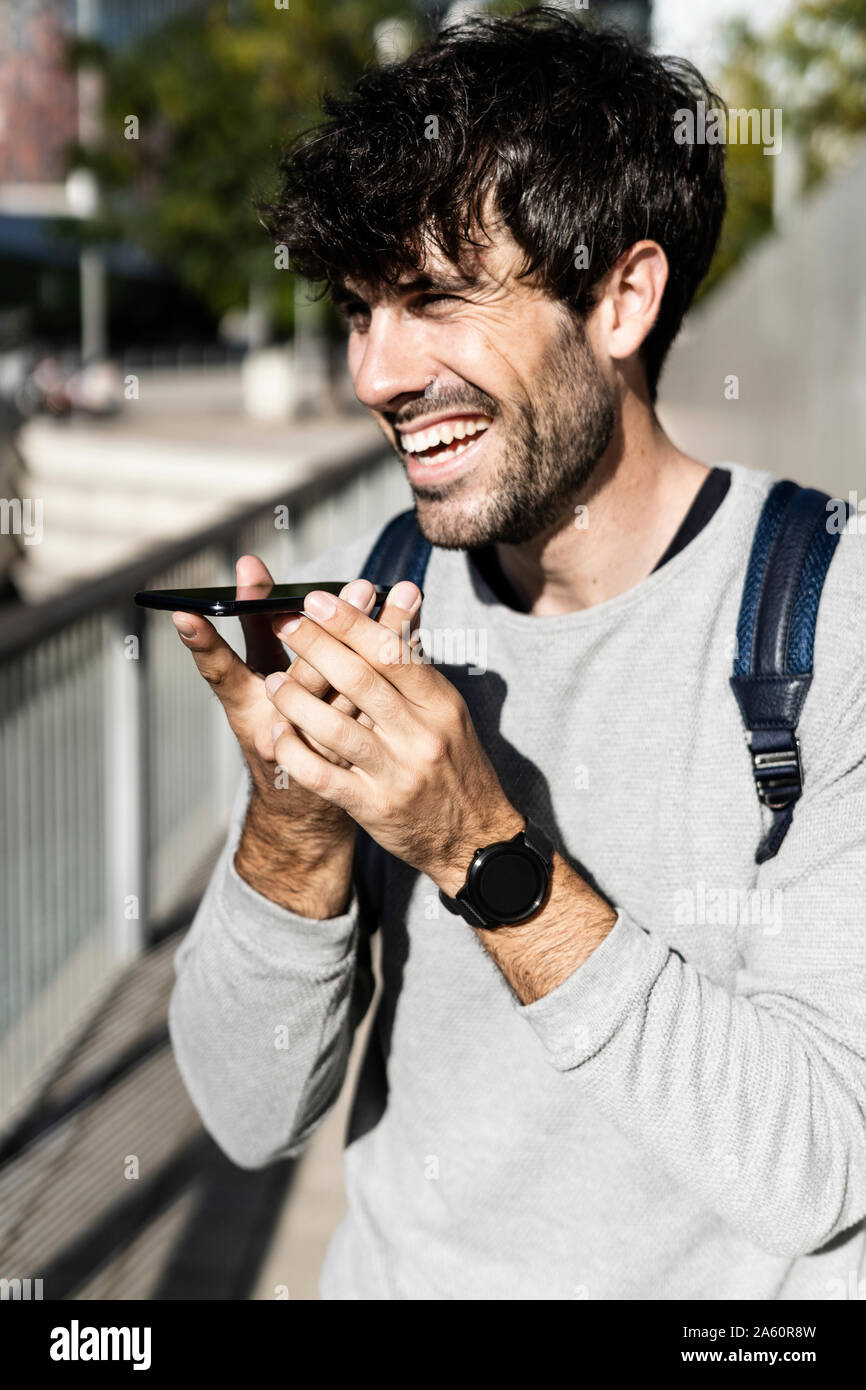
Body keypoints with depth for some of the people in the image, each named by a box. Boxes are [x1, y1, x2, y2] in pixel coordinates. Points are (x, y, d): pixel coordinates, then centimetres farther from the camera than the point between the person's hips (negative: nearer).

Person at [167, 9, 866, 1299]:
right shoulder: (367, 603, -2)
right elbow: (255, 1117, -3)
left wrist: (485, 852, -23)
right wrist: (295, 815, -18)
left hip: (728, 1290, -2)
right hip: (393, 1270, 3)